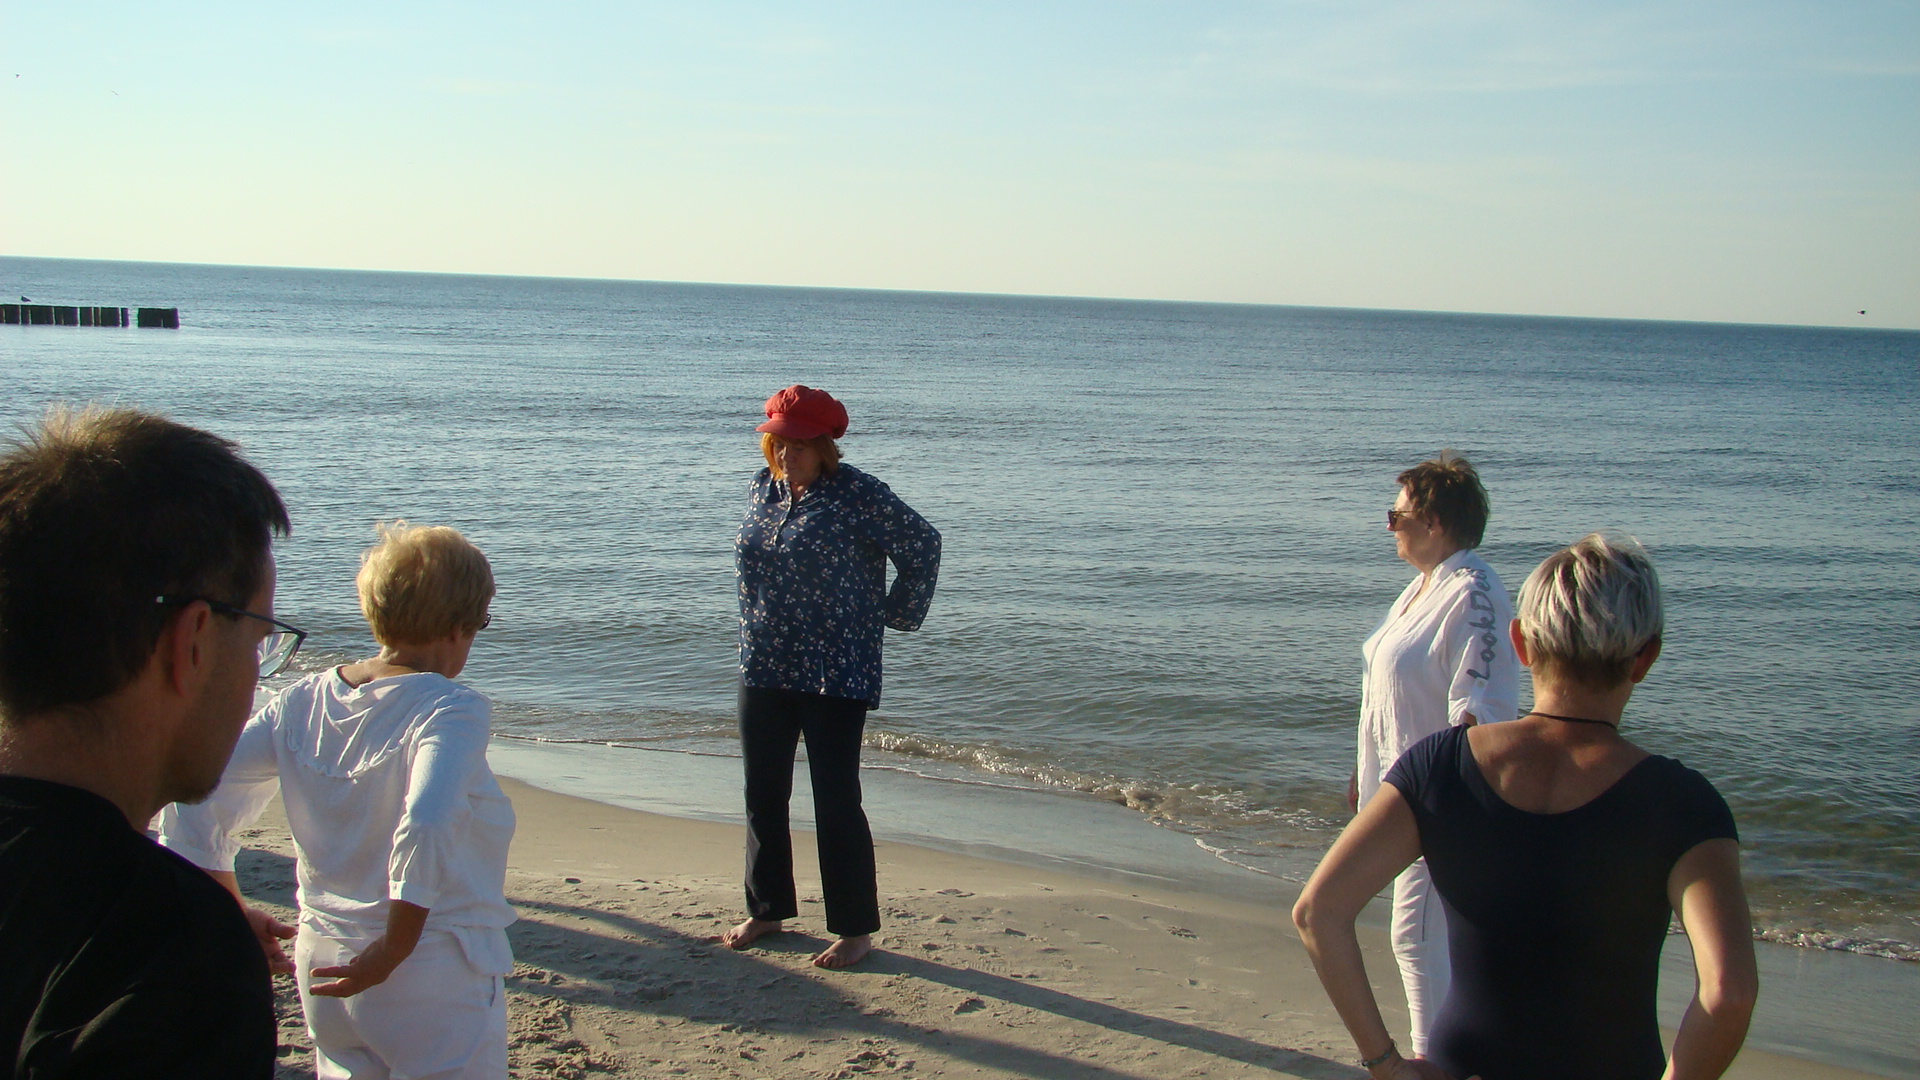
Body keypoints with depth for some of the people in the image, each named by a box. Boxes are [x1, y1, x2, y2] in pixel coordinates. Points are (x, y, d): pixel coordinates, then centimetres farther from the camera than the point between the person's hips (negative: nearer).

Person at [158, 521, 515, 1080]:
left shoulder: (302, 701, 2)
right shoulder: (449, 710, -16)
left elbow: (192, 805, -1)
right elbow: (425, 829, -31)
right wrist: (392, 952, -19)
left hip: (323, 970, 6)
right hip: (437, 981, -6)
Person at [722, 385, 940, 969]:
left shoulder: (859, 494, -12)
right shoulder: (764, 487, 8)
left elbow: (923, 545, -6)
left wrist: (897, 614, -1)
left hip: (835, 674, -6)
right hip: (763, 668, 7)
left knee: (837, 801, -3)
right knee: (763, 795, 13)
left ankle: (855, 929, 9)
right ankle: (767, 909, 30)